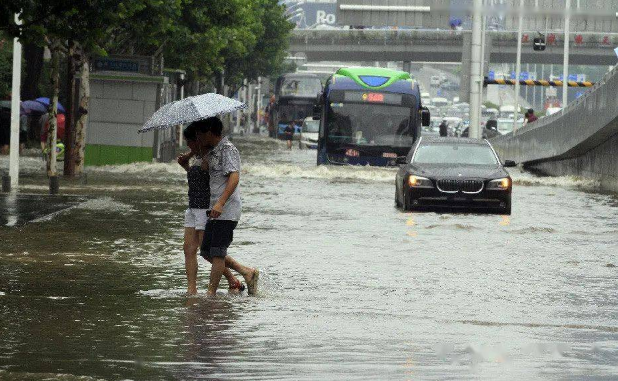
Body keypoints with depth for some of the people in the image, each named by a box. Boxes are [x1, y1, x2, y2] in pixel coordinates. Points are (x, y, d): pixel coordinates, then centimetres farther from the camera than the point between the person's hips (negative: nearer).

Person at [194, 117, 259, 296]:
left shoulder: (227, 149, -12)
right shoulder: (212, 151, 19)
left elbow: (234, 177, -23)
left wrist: (220, 203, -31)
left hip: (227, 209, -10)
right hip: (215, 210, 10)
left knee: (217, 253, -8)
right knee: (207, 252, 10)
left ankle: (211, 292, -5)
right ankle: (248, 273, 17)